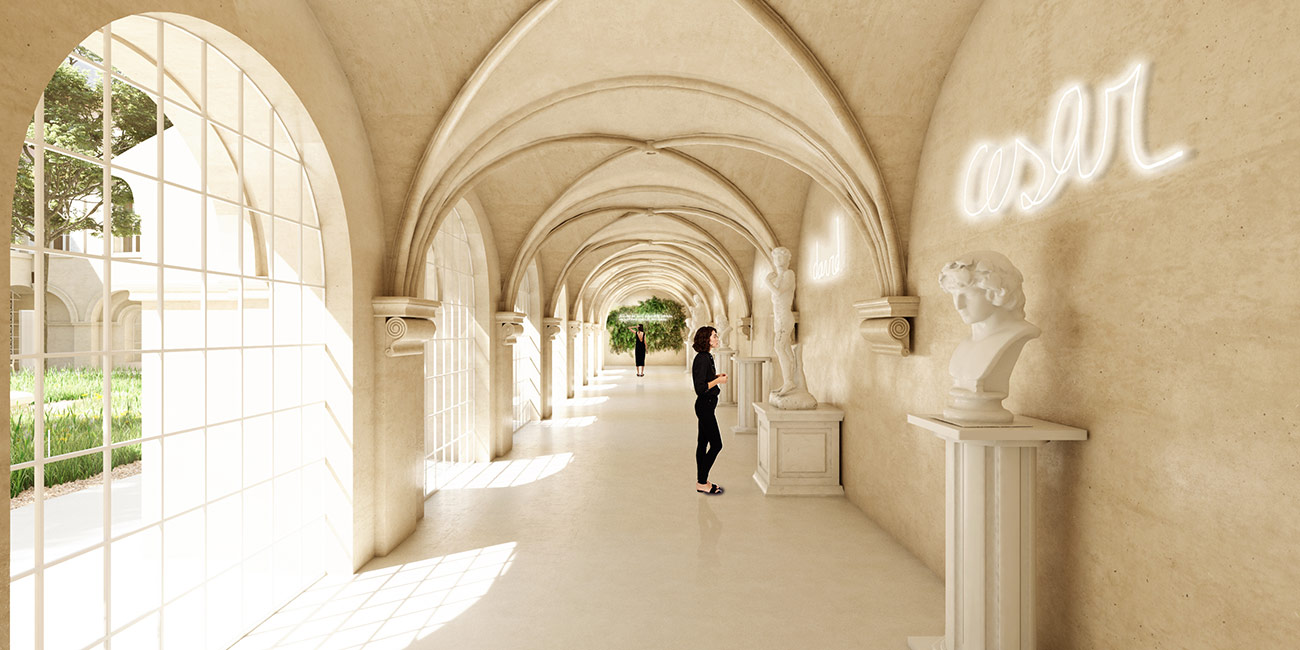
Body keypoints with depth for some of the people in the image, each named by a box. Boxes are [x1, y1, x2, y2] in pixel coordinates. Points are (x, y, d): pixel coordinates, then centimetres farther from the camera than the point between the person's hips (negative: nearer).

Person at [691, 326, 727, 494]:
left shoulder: (707, 357, 10)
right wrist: (718, 381, -14)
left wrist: (716, 376, 7)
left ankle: (701, 481, 23)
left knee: (703, 443, 14)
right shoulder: (702, 359, -21)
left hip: (706, 405, 10)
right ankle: (702, 483, 6)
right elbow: (700, 388, -23)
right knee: (716, 444, -4)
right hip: (705, 406, -10)